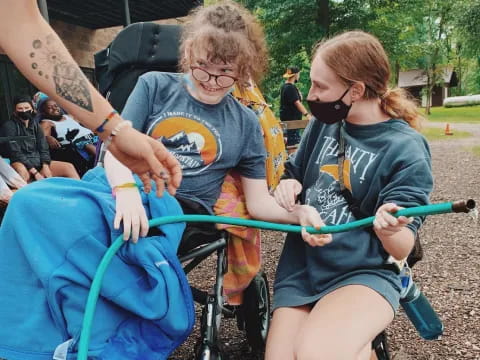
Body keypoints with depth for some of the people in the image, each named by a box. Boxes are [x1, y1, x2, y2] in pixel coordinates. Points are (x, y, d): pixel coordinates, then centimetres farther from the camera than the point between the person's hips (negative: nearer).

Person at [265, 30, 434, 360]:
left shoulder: (406, 150, -12)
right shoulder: (323, 123, 2)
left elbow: (401, 249, -11)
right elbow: (296, 175, 18)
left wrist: (390, 230, -34)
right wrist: (288, 185, -6)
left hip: (364, 273, -4)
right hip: (301, 267, 5)